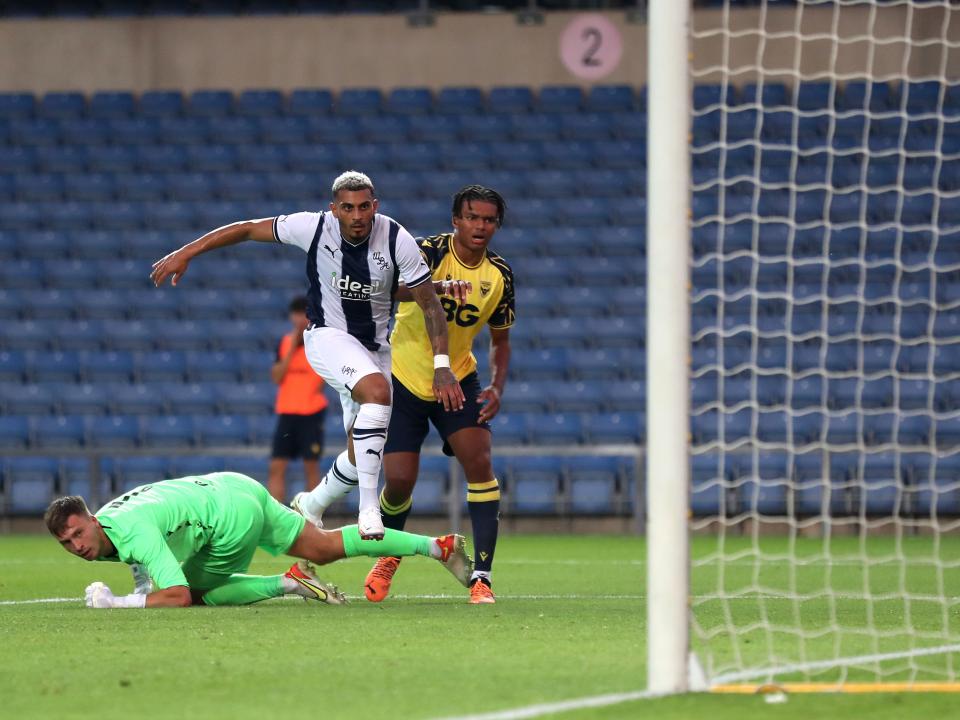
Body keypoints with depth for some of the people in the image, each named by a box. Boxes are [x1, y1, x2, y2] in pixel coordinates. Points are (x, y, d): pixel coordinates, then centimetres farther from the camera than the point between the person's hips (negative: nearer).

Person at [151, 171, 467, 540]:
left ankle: (311, 504, 36)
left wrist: (442, 365, -17)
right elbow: (247, 229, -7)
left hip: (375, 347, 4)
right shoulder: (314, 227, -18)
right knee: (377, 390, -34)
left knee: (362, 455, 3)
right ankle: (368, 508, -34)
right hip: (328, 337, -3)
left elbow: (430, 305, -10)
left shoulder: (396, 239, -16)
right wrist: (186, 253, -8)